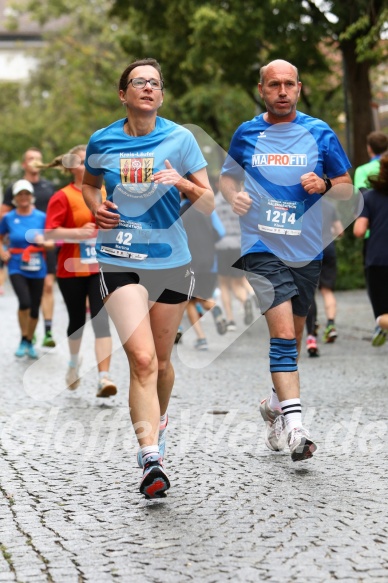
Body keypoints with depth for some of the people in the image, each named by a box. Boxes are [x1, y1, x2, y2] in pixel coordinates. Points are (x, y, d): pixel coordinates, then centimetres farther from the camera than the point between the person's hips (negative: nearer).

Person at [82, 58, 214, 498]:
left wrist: (183, 184, -22)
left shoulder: (179, 139, -2)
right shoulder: (101, 142, 1)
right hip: (119, 262, -1)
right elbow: (88, 183, 23)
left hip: (170, 261, 1)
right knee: (141, 358, -16)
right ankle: (151, 459, -20)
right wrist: (96, 209, 2)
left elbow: (208, 204, -2)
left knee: (161, 360, 14)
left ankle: (158, 420, 44)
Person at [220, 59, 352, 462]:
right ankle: (293, 427, -20)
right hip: (262, 248, -2)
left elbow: (347, 188, 6)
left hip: (307, 249, 2)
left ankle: (276, 405, 38)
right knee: (282, 332, -16)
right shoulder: (246, 135, 3)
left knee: (293, 336, 14)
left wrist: (324, 185, -16)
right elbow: (227, 175, 18)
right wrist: (233, 195, -4)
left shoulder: (320, 134, 2)